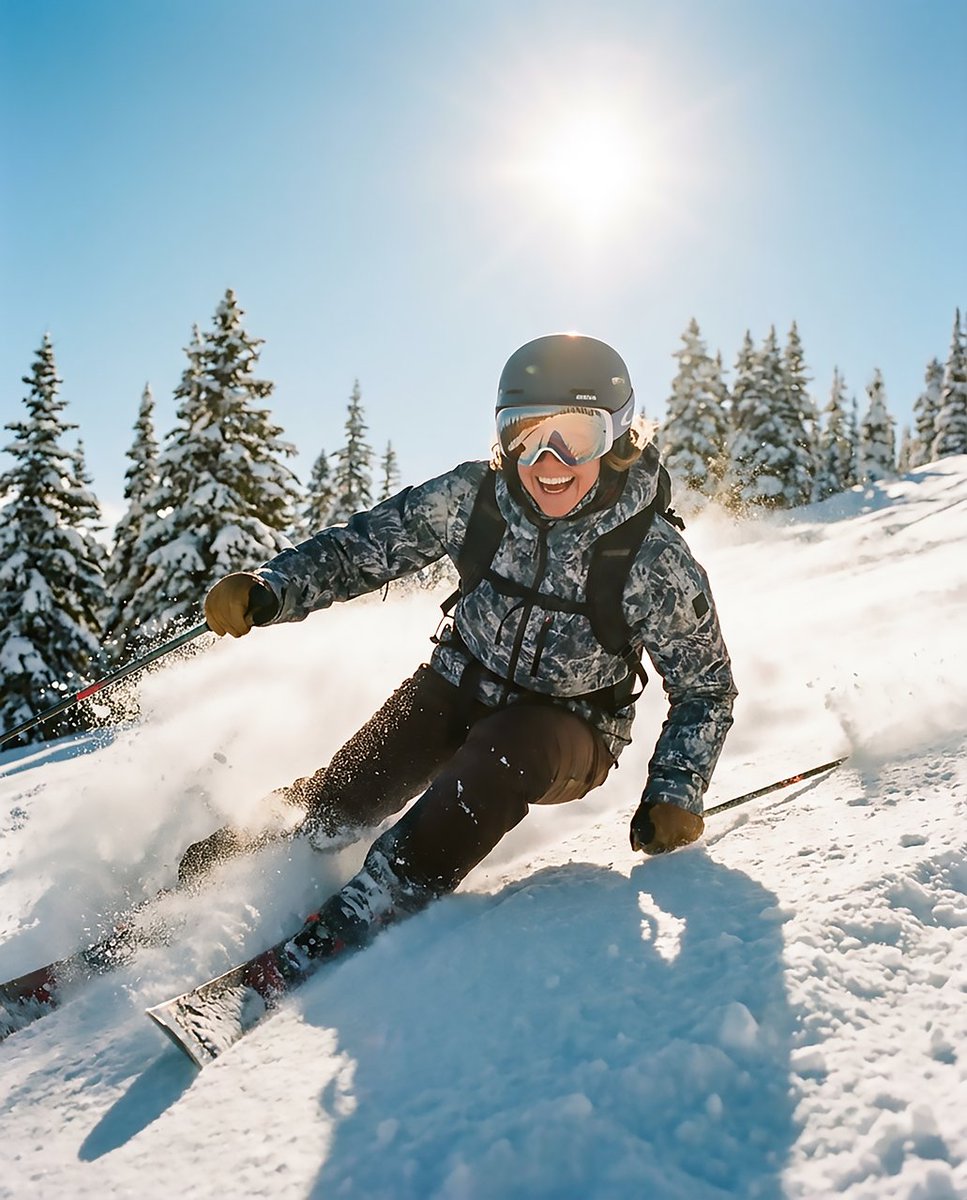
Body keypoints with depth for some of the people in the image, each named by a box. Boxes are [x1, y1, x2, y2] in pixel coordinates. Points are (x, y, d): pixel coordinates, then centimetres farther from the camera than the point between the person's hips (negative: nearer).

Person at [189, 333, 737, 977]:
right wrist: (269, 590, -24)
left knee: (504, 750, -36)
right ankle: (200, 881, 6)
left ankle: (345, 929, -30)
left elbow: (706, 687, -8)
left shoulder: (655, 557, -21)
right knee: (341, 797, -16)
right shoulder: (472, 496, -15)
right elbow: (363, 546, -7)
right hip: (460, 687, 3)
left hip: (569, 733, -2)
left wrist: (675, 793, -19)